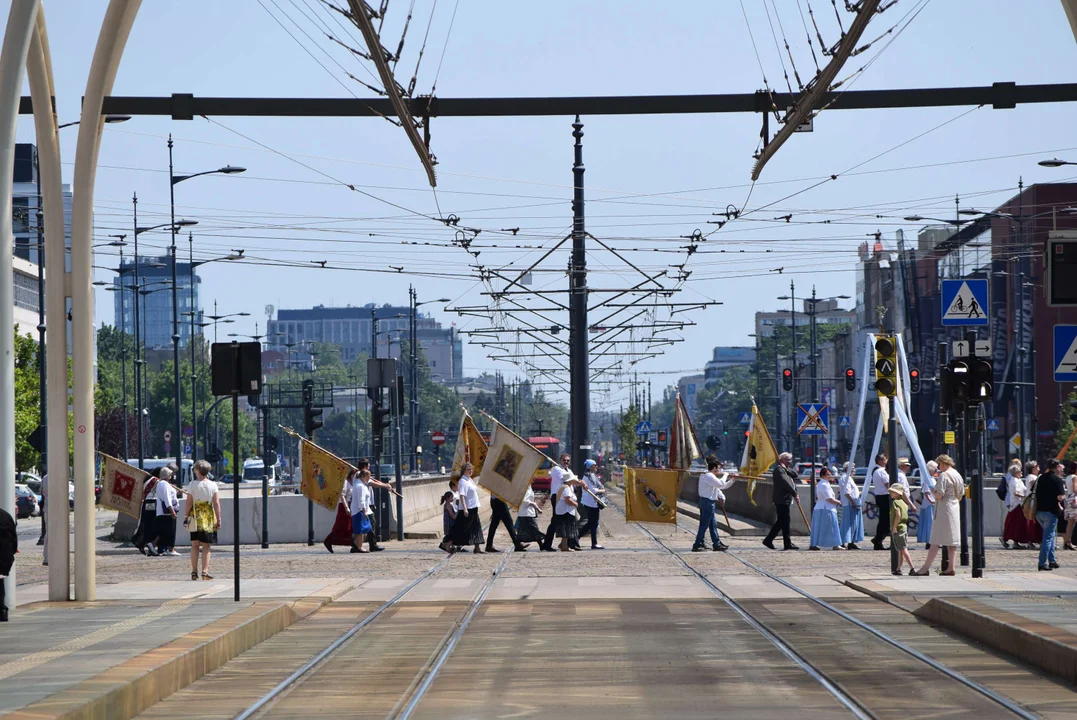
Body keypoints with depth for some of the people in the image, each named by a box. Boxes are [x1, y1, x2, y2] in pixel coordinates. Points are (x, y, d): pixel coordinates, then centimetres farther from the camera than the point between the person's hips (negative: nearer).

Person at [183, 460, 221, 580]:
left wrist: (185, 517, 3)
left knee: (195, 545, 8)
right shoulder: (213, 485, -1)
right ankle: (205, 571, -4)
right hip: (209, 519, 0)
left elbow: (189, 503, -6)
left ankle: (194, 571, 6)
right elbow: (217, 504, -4)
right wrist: (218, 519, 1)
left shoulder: (192, 485, -4)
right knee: (206, 546, 4)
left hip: (195, 518, 0)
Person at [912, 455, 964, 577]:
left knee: (935, 541, -8)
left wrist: (933, 491, -2)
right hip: (955, 510, 8)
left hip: (943, 511, -8)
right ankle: (951, 568, 9)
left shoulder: (943, 476, -15)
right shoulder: (958, 476, 12)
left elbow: (939, 495, -21)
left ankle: (925, 568, -9)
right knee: (952, 541, 10)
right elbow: (960, 496, 17)